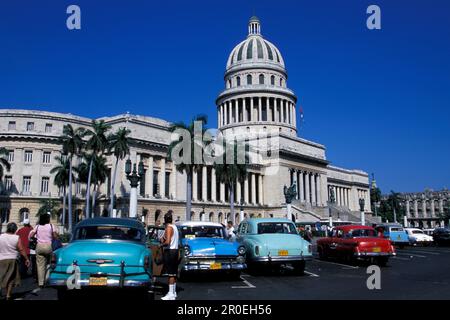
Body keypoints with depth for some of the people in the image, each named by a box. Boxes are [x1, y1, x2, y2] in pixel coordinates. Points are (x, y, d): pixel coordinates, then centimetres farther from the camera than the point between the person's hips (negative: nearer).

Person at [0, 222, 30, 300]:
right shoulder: (17, 238, -8)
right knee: (11, 278, 11)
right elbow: (21, 250, -7)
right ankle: (8, 295, 14)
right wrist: (27, 259, 0)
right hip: (12, 260, -1)